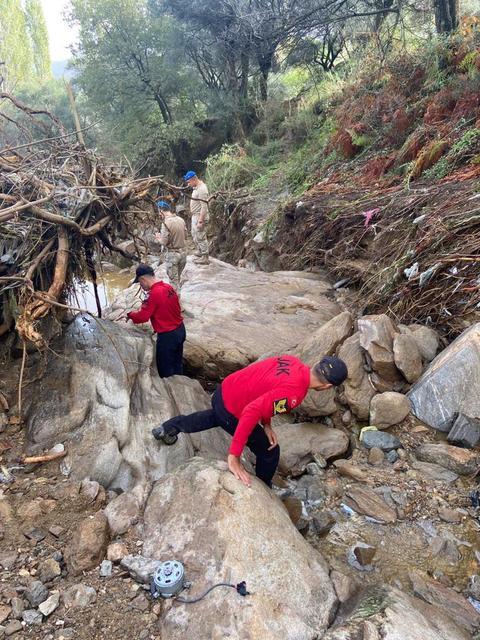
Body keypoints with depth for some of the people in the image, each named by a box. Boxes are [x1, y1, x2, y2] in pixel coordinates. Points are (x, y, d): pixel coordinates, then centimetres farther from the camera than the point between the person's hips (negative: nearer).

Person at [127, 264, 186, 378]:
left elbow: (143, 317, -18)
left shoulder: (154, 293, -23)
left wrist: (130, 314, -1)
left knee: (165, 370, 8)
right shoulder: (169, 287, 2)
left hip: (167, 336, -8)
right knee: (177, 365, 23)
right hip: (180, 330, 8)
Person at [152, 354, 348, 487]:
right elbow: (252, 412, -37)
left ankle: (167, 428, 55)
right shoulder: (294, 394, -29)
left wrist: (266, 425, 6)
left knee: (215, 417, 41)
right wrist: (234, 457, -32)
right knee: (269, 451, 12)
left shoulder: (293, 362, -5)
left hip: (223, 391, 8)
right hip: (231, 410, -8)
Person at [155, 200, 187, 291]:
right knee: (177, 277, 20)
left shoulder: (166, 223, -18)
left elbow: (164, 242, -17)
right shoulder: (181, 220, 0)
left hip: (172, 254, -6)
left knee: (173, 280, 5)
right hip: (183, 252, 6)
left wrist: (159, 237, 2)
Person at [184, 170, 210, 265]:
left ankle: (204, 258, 6)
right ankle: (199, 252, 36)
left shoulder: (202, 189, -21)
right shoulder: (196, 187, 10)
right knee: (194, 235, 21)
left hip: (200, 217, -10)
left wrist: (200, 221, -26)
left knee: (201, 237, -3)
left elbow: (204, 207, -25)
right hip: (195, 215, 10)